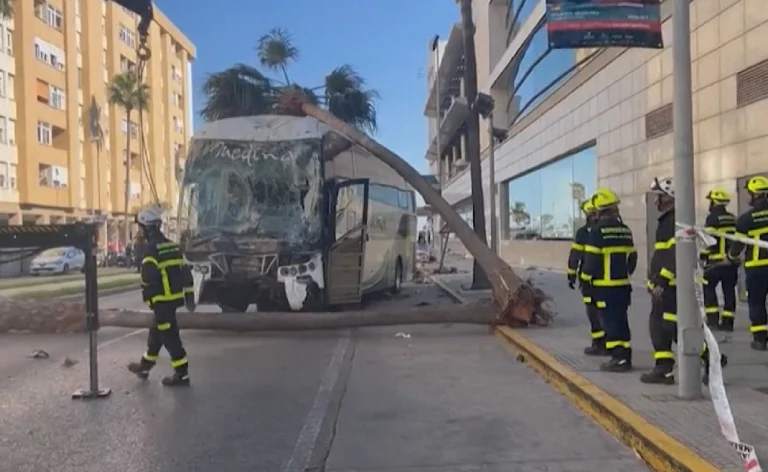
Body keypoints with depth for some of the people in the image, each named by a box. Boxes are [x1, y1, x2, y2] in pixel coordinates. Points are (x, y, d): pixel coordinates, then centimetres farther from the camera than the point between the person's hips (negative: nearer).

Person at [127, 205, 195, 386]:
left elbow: (148, 278, -20)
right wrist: (188, 293, 18)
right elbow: (184, 270, 15)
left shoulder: (151, 249, -14)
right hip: (175, 297, 9)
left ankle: (182, 374, -2)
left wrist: (148, 298, -7)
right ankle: (145, 366, 35)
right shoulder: (172, 245, 13)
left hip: (163, 300, -9)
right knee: (157, 331, 21)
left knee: (169, 336, -4)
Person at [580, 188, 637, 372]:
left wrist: (587, 279, -3)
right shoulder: (625, 229, 10)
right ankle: (625, 357, 18)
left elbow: (591, 258, -14)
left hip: (605, 285, -6)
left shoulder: (598, 229, -11)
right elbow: (632, 257, 14)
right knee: (621, 320, 13)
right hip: (623, 284, 6)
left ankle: (618, 358, -2)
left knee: (611, 321, -2)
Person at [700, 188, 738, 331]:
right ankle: (727, 322, 12)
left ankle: (713, 319, -4)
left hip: (717, 261, -7)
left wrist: (703, 255, -5)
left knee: (708, 287, 3)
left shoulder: (713, 218, -10)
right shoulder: (732, 219, 12)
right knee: (729, 290, 8)